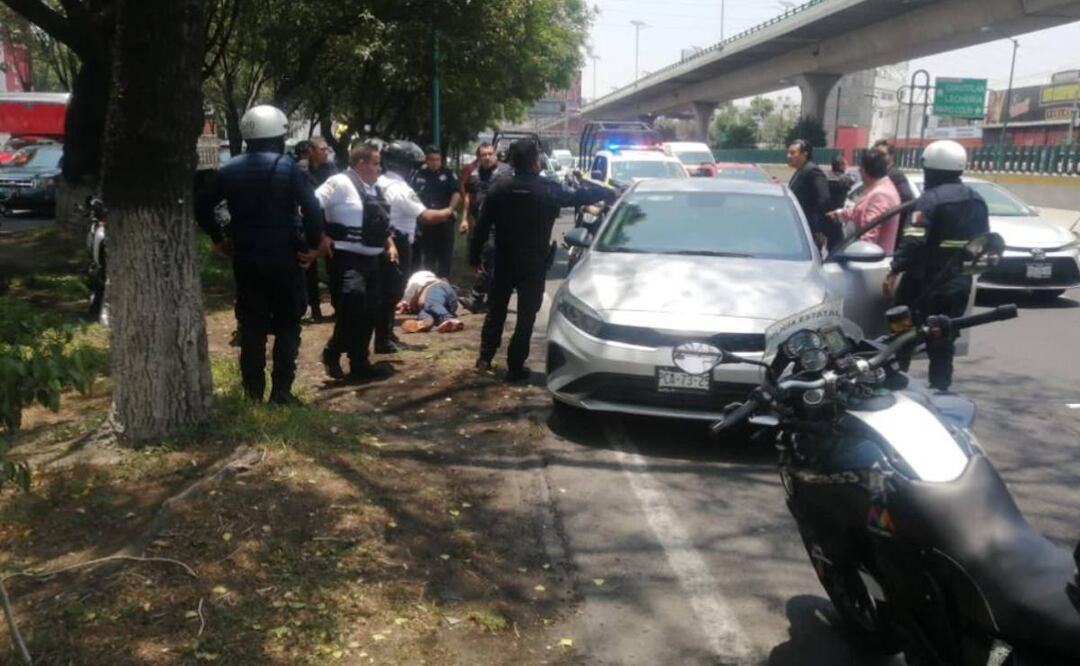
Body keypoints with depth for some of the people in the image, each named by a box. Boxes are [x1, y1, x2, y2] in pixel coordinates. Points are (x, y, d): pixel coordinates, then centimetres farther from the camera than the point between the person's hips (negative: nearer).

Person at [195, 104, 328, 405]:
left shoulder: (231, 170, 5)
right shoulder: (288, 167, -8)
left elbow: (201, 206, 8)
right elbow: (312, 208, -19)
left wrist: (219, 239, 14)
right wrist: (313, 244, -9)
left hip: (246, 258, 4)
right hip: (284, 257, -4)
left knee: (251, 326, 10)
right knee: (287, 325, 6)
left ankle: (253, 392, 12)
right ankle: (281, 391, 3)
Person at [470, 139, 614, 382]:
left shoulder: (499, 188, -4)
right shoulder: (549, 190, -10)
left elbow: (481, 227, -2)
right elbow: (581, 196, 3)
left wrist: (474, 256, 8)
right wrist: (608, 193, 20)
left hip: (504, 262, 3)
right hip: (533, 264, -3)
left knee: (496, 311, 17)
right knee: (526, 316, 5)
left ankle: (485, 358, 21)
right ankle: (515, 367, 7)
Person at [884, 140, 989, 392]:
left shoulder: (931, 199, -14)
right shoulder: (977, 200, 11)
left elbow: (913, 242, -23)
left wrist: (894, 272, -19)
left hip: (927, 282, -7)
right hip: (959, 284, 7)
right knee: (943, 341, 12)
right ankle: (940, 389, 11)